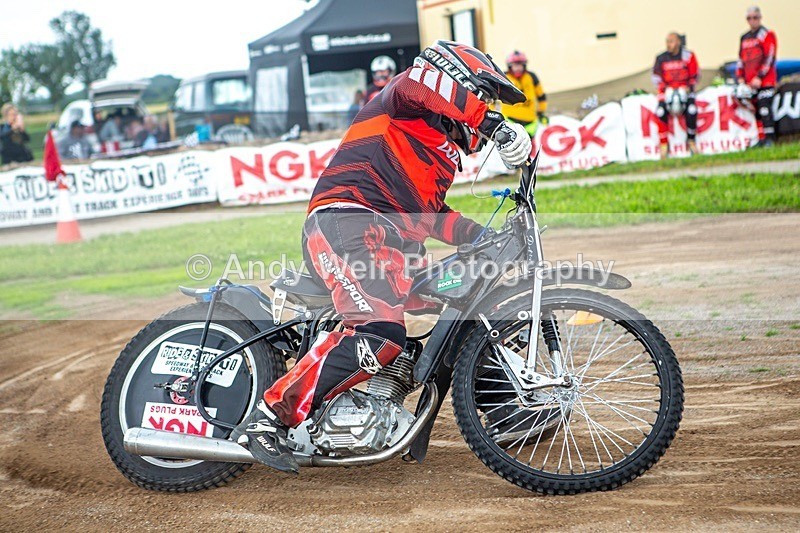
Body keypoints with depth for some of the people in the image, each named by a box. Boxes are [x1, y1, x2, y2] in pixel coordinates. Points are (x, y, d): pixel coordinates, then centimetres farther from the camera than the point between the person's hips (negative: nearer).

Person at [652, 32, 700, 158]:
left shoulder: (688, 55, -1)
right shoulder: (661, 58, 3)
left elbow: (695, 75, 3)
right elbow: (656, 78, 6)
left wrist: (688, 88, -13)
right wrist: (664, 89, -10)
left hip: (685, 89, -1)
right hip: (667, 90, 1)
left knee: (691, 110, -27)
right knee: (661, 112, -26)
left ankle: (691, 140, -5)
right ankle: (663, 144, -13)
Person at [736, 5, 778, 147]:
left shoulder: (767, 35, -3)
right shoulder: (744, 38, 17)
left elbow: (769, 58, -11)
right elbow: (741, 59, 20)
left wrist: (759, 77, -16)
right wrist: (740, 77, 7)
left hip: (765, 81, -6)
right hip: (750, 82, 6)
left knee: (764, 109, -13)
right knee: (756, 110, 4)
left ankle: (769, 138, -10)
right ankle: (761, 138, 7)